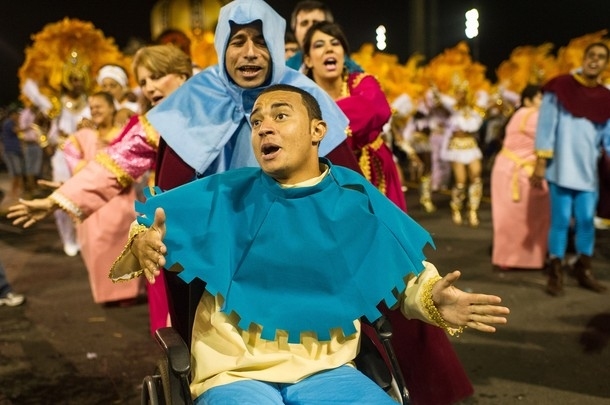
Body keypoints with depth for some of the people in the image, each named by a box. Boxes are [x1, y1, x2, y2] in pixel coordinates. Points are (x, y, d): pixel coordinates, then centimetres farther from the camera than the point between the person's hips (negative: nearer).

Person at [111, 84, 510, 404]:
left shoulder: (356, 199, 2)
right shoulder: (226, 195, 1)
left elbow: (409, 276, 6)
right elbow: (146, 230, 5)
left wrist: (433, 301, -16)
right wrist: (146, 246, -19)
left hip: (326, 372, 2)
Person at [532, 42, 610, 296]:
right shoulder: (560, 87, -2)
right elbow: (546, 126, -5)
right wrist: (540, 163, -9)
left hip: (588, 170, 4)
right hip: (562, 168, -4)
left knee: (586, 220, 7)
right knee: (561, 221, -1)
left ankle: (583, 270, 20)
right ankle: (555, 273, 9)